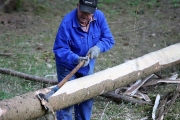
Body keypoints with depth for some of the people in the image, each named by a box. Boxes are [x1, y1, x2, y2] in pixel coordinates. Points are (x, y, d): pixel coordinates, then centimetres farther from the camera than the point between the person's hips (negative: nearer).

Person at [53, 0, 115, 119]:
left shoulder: (99, 17, -16)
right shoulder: (67, 23, -30)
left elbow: (109, 39, -9)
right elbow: (59, 49, -27)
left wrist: (98, 47, -30)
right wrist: (76, 59, -43)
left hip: (88, 66, 5)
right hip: (68, 67, -5)